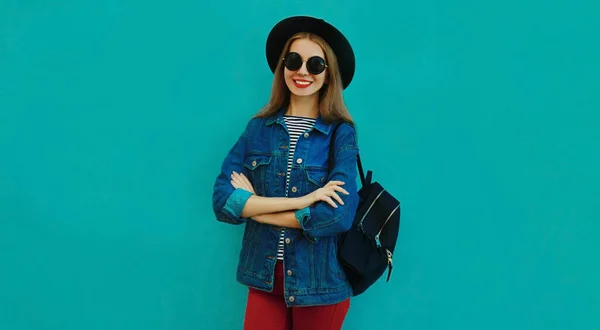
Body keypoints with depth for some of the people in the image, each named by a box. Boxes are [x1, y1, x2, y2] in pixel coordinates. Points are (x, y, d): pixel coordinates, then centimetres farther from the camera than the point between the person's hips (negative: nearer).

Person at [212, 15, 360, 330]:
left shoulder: (341, 134, -7)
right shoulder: (258, 128, 1)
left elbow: (338, 215, -19)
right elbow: (222, 200, -8)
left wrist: (253, 206, -12)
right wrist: (300, 200, -19)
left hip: (321, 282, -1)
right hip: (263, 277, 2)